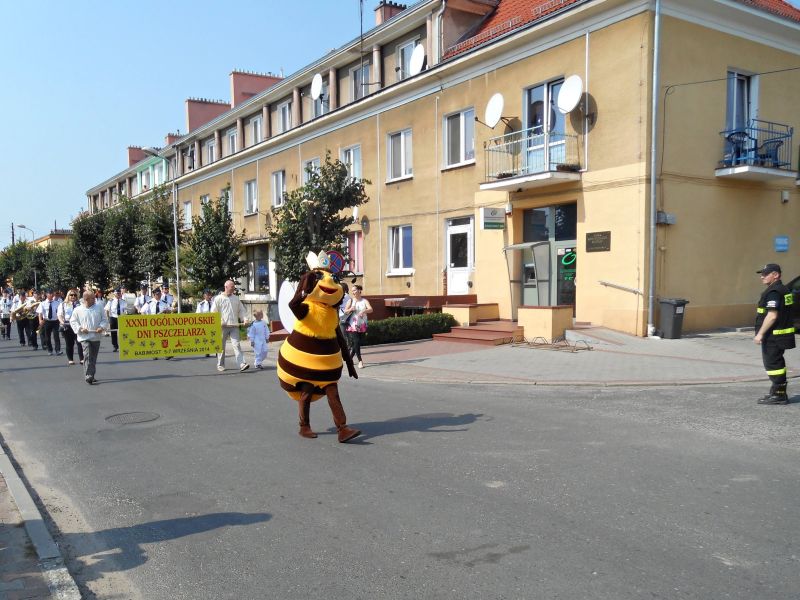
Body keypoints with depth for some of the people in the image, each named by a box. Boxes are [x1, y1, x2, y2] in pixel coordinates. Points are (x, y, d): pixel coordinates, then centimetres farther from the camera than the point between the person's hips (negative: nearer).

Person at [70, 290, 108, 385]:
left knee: (93, 357, 11)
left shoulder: (99, 308, 4)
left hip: (96, 337, 3)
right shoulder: (78, 310, 0)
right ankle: (88, 376, -20)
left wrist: (102, 327, -10)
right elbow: (73, 321, 6)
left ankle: (91, 376, 23)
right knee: (87, 356, -17)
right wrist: (80, 328, -9)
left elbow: (104, 319, 8)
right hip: (85, 337, -3)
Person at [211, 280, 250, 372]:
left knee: (236, 345, -7)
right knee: (221, 346, 7)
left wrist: (245, 319, 0)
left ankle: (242, 364, -16)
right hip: (223, 326, -2)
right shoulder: (218, 299, 1)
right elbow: (213, 312, -1)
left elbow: (241, 310, 17)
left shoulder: (236, 298, 14)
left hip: (234, 326, 2)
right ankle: (220, 365, 20)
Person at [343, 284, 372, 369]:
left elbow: (370, 309, -12)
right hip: (353, 325, -1)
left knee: (357, 343, 6)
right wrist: (350, 309, -23)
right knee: (356, 342, -13)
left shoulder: (364, 301, 4)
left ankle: (350, 358, 23)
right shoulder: (351, 300, 5)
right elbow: (345, 311, -2)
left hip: (362, 326, 2)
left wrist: (364, 311, -32)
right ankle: (360, 361, -12)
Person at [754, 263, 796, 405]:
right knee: (777, 364, 18)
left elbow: (772, 316, -25)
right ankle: (777, 393, 28)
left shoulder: (773, 292, -19)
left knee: (773, 364, -4)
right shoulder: (783, 290, 15)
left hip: (773, 336, -11)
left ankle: (779, 395, 0)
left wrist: (760, 334, -21)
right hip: (779, 335, 11)